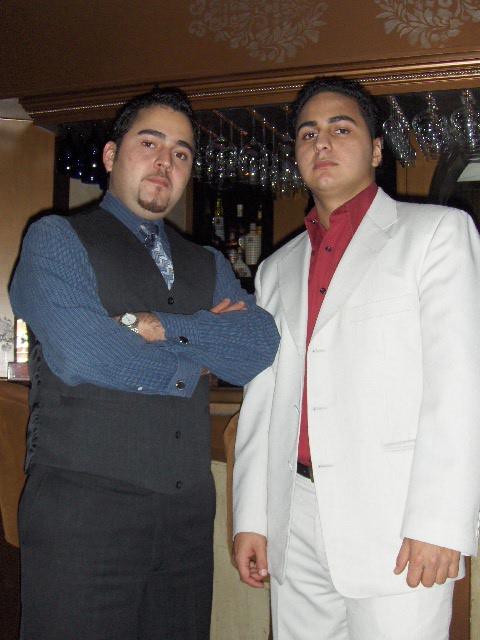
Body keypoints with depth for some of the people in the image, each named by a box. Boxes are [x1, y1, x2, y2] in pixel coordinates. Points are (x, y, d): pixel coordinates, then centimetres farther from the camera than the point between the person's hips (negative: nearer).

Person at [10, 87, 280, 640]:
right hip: (83, 505, -4)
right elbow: (77, 354, -15)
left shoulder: (208, 264, 17)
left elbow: (260, 350, 0)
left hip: (188, 511, 5)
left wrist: (156, 326, -11)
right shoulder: (56, 238, 1)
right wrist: (194, 363, -3)